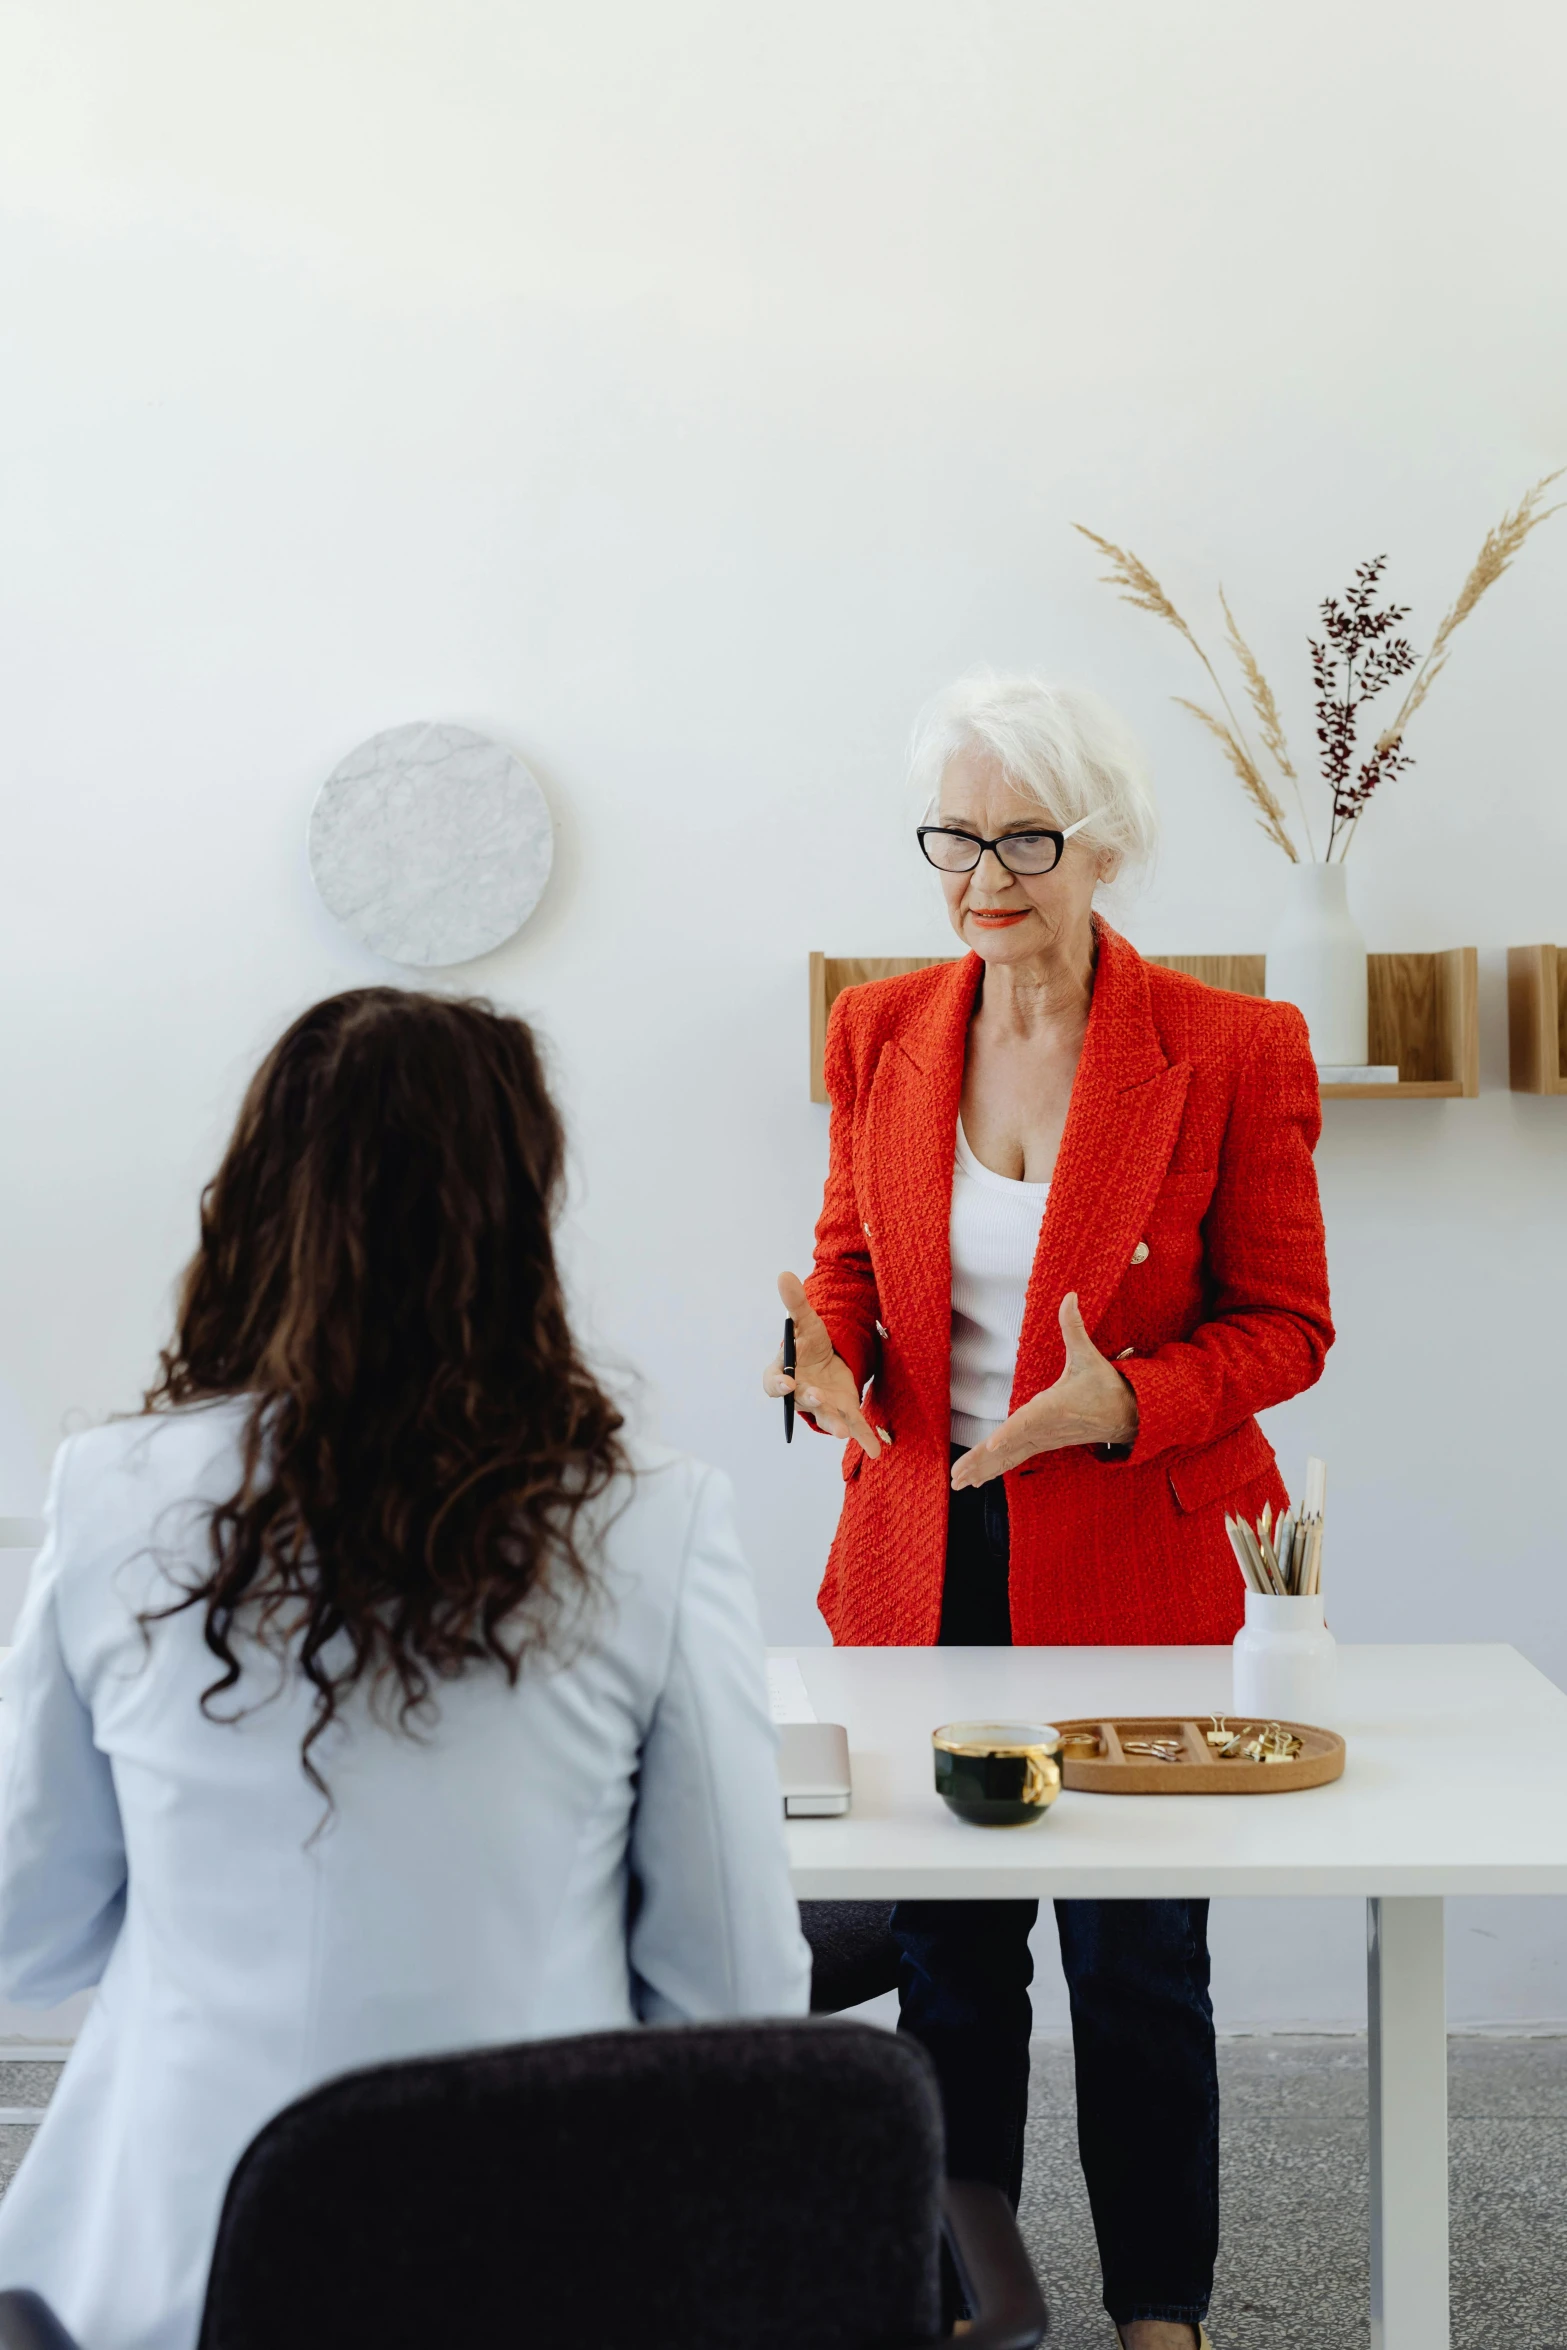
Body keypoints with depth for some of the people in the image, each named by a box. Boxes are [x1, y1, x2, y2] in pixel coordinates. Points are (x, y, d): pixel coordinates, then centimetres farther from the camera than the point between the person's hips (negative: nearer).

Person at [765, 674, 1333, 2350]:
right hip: (924, 1563, 3)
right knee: (946, 1954, 14)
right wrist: (832, 1350, -11)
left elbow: (1283, 1325, -5)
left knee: (1138, 1968, 9)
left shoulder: (1230, 1051, -10)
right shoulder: (880, 1032, 2)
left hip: (1133, 1567, -3)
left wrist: (1127, 1402, -23)